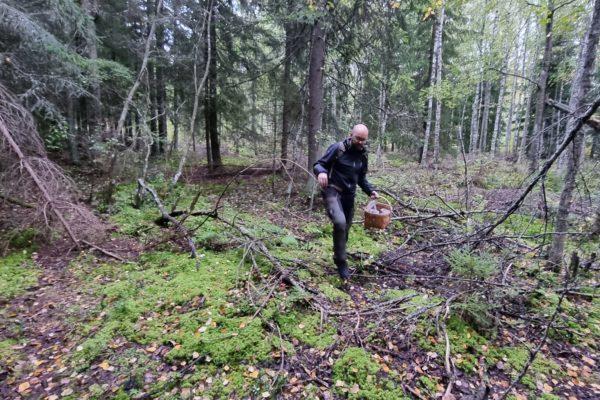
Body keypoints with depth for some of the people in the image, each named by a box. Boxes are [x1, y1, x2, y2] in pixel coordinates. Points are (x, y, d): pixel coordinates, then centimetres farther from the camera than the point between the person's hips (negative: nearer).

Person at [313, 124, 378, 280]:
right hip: (332, 191, -6)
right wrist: (321, 172, -33)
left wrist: (370, 191, 3)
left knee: (345, 229, 13)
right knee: (340, 222, -28)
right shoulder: (337, 148, -10)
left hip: (349, 195, 6)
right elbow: (318, 164, -9)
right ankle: (341, 262, -11)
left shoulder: (363, 155, 8)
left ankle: (338, 257, 35)